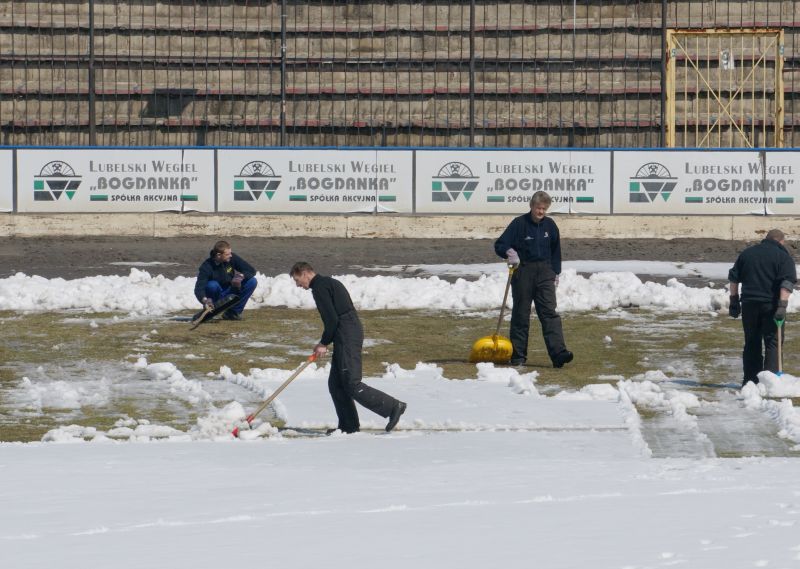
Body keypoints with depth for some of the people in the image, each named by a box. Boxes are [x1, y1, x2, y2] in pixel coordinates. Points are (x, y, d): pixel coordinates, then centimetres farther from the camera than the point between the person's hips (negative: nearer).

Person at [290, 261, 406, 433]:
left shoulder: (320, 287, -9)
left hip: (347, 338, -10)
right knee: (336, 384, 11)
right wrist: (325, 342, 18)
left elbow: (331, 319, -17)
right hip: (350, 335, 10)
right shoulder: (329, 282, 22)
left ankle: (393, 406, -13)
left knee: (352, 384, -12)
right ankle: (348, 425, 12)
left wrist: (324, 343, -6)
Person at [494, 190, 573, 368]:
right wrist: (509, 252, -25)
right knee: (521, 314, 3)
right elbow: (499, 245, -4)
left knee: (549, 312, -8)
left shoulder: (550, 225, 7)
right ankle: (518, 355, 11)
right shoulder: (519, 223, -5)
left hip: (544, 273, 2)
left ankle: (558, 353, -19)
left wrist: (556, 273, 12)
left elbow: (555, 251, 18)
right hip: (523, 271, -2)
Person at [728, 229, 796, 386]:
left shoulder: (746, 253, 13)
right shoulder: (783, 256, -2)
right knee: (773, 343, 1)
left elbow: (734, 278, 13)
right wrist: (782, 306, -19)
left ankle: (750, 380, 11)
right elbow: (787, 283, -14)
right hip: (771, 306, -4)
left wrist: (734, 301, 16)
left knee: (751, 343, 11)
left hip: (749, 304, 4)